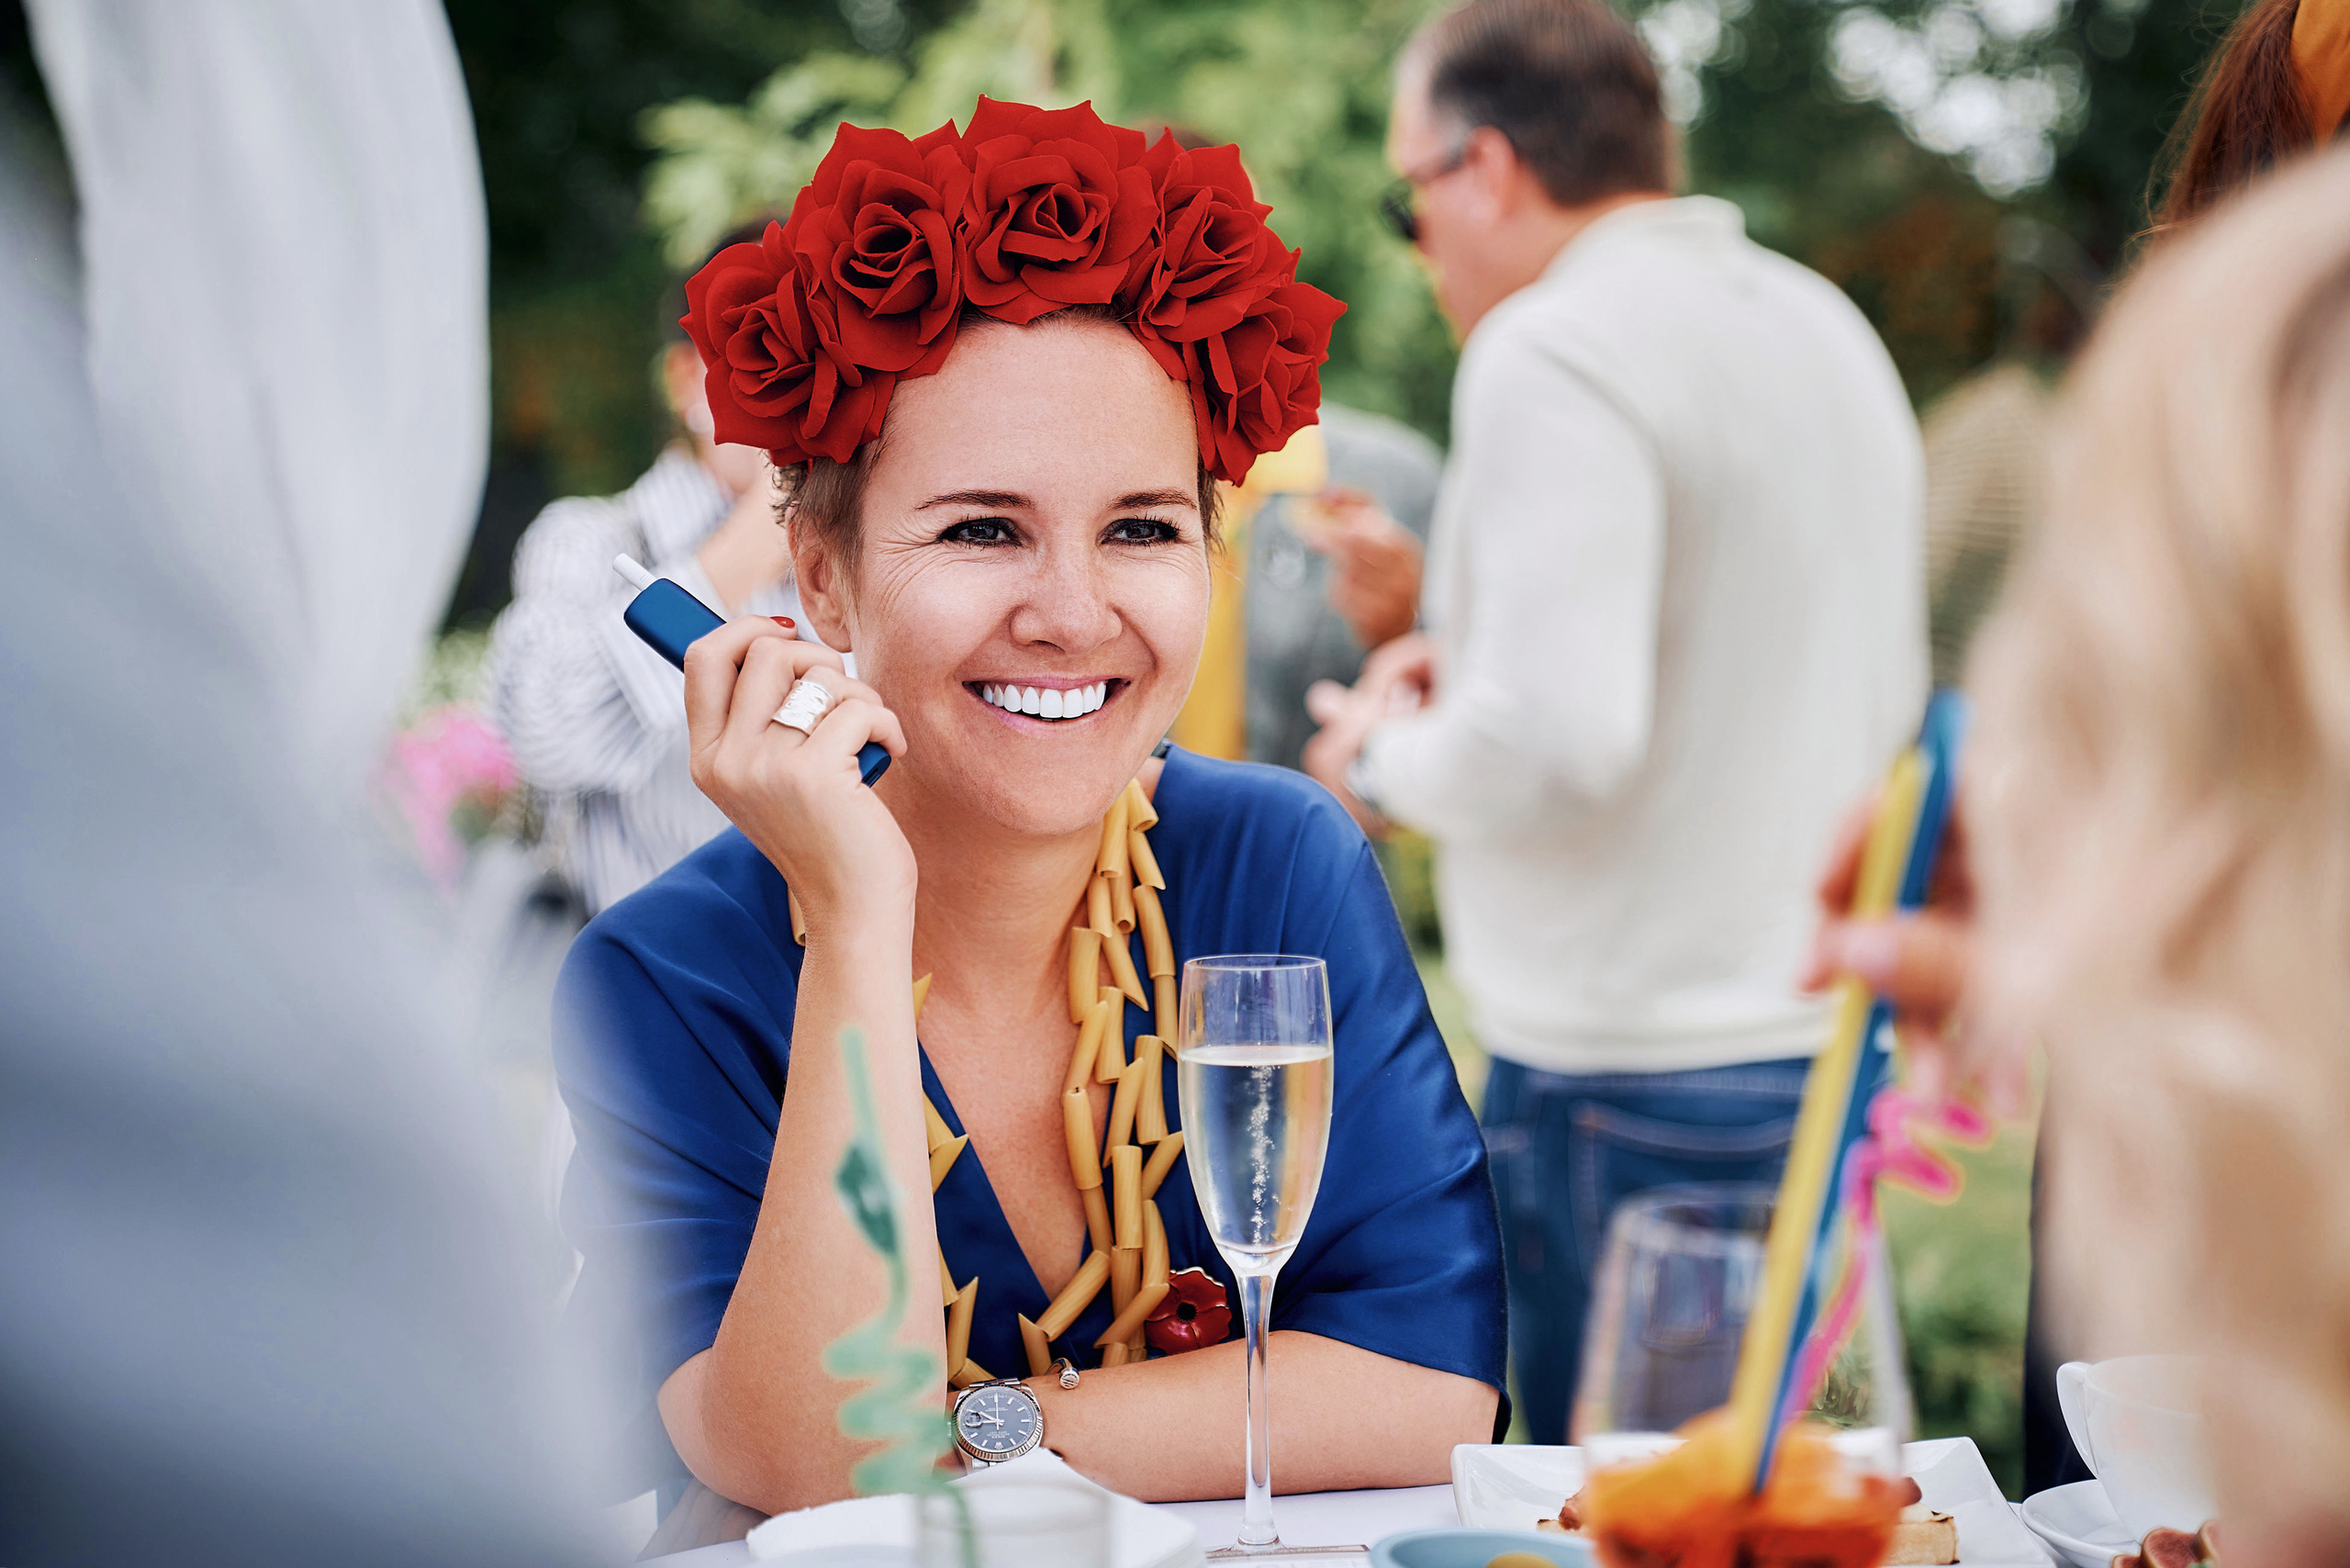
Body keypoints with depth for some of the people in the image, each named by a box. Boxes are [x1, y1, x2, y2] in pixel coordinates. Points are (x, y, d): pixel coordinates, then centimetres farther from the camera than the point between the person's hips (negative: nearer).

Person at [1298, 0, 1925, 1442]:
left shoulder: (1553, 352, -15)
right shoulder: (1828, 324, 13)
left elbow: (1551, 739, -25)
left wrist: (1386, 759, -3)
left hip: (1636, 1084, -9)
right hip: (1826, 1041, 9)